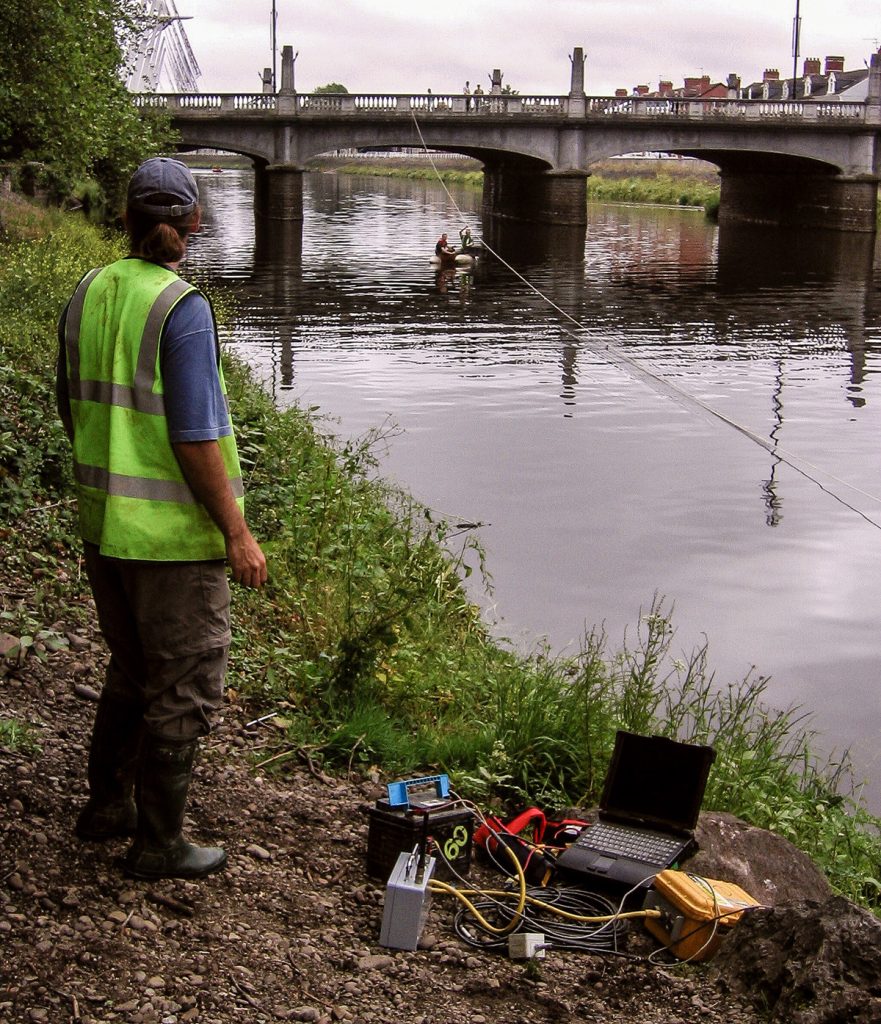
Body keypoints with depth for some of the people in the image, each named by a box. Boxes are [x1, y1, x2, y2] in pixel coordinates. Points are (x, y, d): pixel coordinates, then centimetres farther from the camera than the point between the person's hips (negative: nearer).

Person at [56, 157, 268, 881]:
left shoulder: (88, 294, 3)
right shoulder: (182, 310, -19)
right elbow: (194, 437, -21)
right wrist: (237, 532, -15)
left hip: (103, 523, 8)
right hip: (173, 532, -7)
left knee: (132, 669, 24)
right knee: (185, 689, 7)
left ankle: (107, 804, 37)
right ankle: (158, 843, 17)